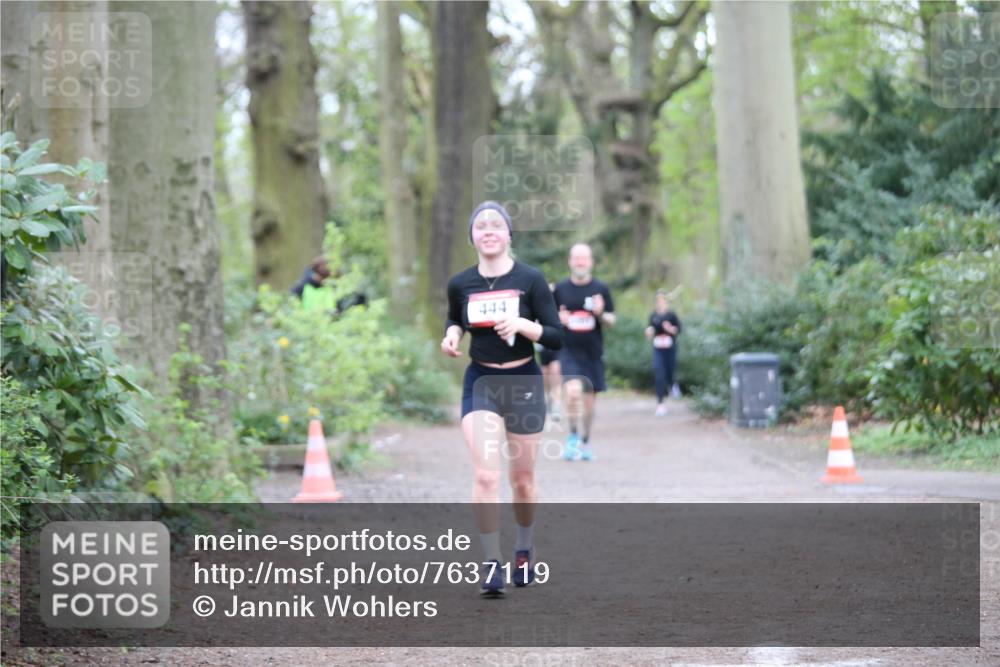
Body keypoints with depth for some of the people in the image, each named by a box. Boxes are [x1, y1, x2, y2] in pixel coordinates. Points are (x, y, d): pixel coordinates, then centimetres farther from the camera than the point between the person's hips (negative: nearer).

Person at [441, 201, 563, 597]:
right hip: (480, 383, 0)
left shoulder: (530, 279, -8)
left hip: (523, 382, 0)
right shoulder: (460, 284, -2)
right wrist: (451, 334, -3)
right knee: (485, 475, -15)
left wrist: (522, 325, -24)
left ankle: (524, 549, 36)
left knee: (522, 478, 12)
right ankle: (491, 564, -10)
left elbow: (556, 337, -8)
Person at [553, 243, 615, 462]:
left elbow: (611, 321, 7)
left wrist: (601, 314, -15)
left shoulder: (601, 289, 3)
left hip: (593, 352, 2)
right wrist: (558, 319, -11)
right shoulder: (560, 288, 2)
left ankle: (584, 442, 24)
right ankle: (573, 436, -6)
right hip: (568, 351, -2)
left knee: (589, 399, 7)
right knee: (573, 391, -23)